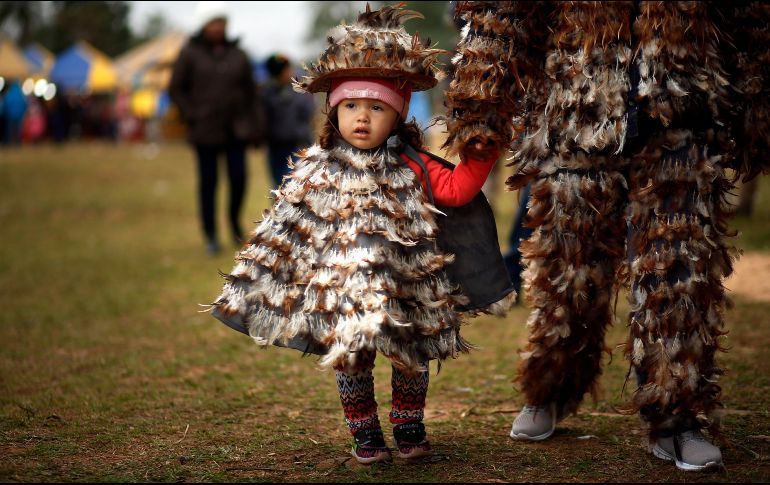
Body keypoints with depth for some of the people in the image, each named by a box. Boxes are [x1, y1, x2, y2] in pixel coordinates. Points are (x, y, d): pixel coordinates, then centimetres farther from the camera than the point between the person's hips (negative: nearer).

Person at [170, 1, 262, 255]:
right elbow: (176, 89, 1)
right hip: (205, 130, -2)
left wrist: (251, 125, 6)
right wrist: (192, 117, -7)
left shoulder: (236, 54, 6)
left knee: (238, 177, -7)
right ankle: (211, 236, 11)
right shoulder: (190, 53, -2)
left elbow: (249, 90, 11)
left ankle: (234, 219, 19)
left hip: (235, 129, 2)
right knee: (208, 182, 2)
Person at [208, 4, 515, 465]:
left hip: (404, 287, 0)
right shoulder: (318, 169, -2)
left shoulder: (411, 166, -5)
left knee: (410, 359, 11)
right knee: (351, 360, 5)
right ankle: (365, 434, 21)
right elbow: (290, 229, 6)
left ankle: (409, 428, 31)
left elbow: (456, 189, -6)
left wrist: (480, 154, -15)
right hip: (339, 290, 0)